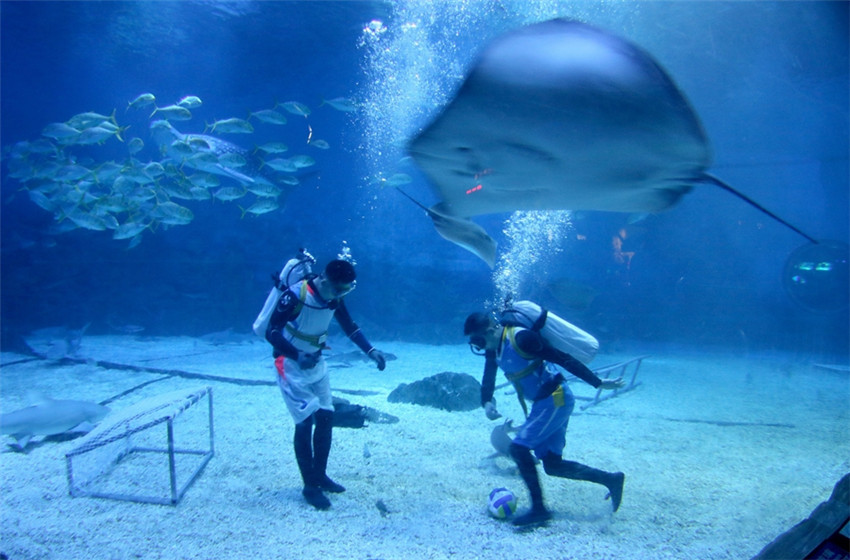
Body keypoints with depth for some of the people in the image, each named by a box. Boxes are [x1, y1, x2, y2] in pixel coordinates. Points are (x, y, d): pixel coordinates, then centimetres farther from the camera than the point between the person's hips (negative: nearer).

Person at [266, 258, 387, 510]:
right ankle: (310, 486, 7)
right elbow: (271, 332, -25)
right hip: (292, 366, -6)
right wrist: (297, 355, -40)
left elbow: (350, 327, 3)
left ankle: (320, 475, 25)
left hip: (316, 364, 7)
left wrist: (371, 351, -12)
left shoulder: (334, 298, -6)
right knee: (305, 422, -7)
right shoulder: (294, 296, -26)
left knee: (325, 418, 8)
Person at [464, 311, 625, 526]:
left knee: (519, 447, -13)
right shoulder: (493, 349, 5)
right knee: (552, 465, 11)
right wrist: (487, 403, -12)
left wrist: (598, 383, -19)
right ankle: (610, 479, 20)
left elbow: (563, 359, -21)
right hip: (545, 402, 10)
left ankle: (538, 509, -2)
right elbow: (488, 382, 10)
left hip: (556, 399, -10)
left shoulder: (520, 338, -22)